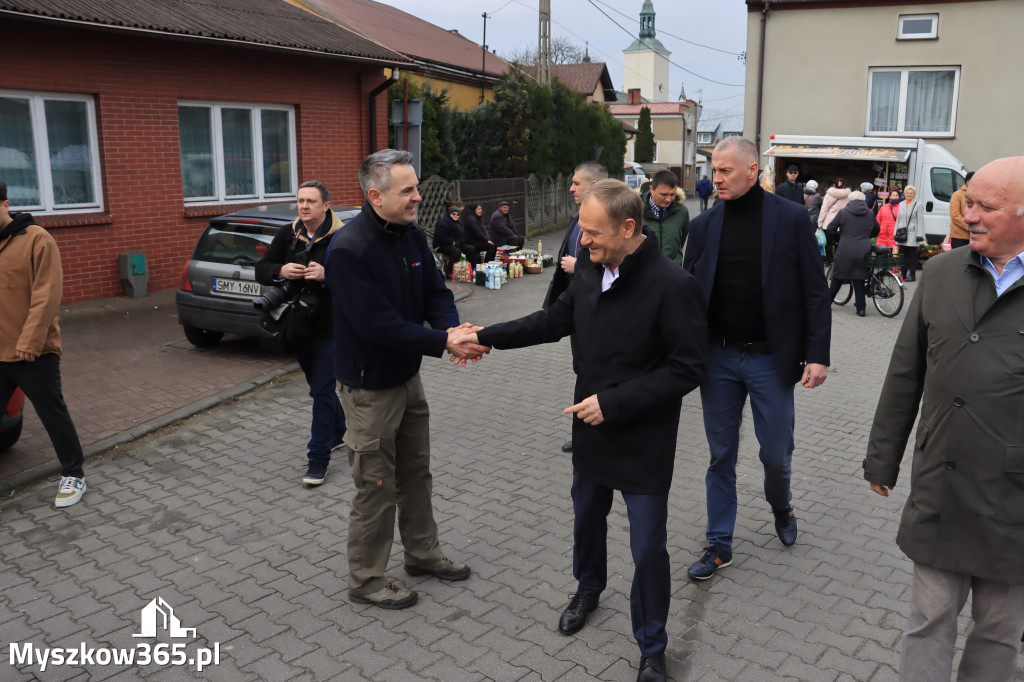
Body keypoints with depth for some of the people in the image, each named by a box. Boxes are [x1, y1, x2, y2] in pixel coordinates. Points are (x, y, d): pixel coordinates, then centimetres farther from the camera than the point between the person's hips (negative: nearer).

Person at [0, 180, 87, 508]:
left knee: (54, 415, 5)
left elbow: (47, 296, -14)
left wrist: (30, 341, -18)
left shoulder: (36, 239, -9)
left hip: (34, 354, -5)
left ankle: (73, 475, 20)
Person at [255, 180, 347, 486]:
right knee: (318, 387, 20)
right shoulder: (288, 235, 4)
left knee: (322, 391, -3)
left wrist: (327, 275, -34)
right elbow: (261, 271, 4)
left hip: (328, 327, -6)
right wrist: (280, 271, -17)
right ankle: (338, 430, 43)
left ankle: (318, 459, 6)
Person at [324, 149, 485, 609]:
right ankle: (366, 580, 25)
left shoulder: (412, 235, 0)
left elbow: (435, 292, 3)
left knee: (416, 472, 21)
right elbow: (378, 324, -28)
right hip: (369, 387, -8)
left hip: (408, 377, 8)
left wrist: (452, 328, -19)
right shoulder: (349, 249, -25)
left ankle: (422, 553, 41)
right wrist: (443, 342, -27)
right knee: (376, 487, 5)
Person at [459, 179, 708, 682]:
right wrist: (487, 337, 6)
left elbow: (687, 368, -21)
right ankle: (588, 590, 55)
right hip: (592, 432, 7)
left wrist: (614, 403, -23)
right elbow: (556, 320, 11)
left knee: (648, 547, 5)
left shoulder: (673, 285, -23)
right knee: (586, 517, 25)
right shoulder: (589, 269, -2)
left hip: (644, 442, -6)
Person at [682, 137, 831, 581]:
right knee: (721, 456, 11)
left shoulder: (792, 219, -5)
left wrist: (817, 355, -10)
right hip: (717, 357, 2)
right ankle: (719, 546, 24)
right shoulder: (704, 226, 2)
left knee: (776, 453, 9)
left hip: (771, 358, -2)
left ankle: (781, 506, 43)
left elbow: (815, 292, -5)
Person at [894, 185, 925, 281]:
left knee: (912, 255, 0)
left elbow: (920, 221, -7)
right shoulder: (901, 204, 14)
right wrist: (896, 232, 16)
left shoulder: (918, 205, -3)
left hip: (912, 235, -5)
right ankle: (903, 274, 16)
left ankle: (912, 275, 4)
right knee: (902, 255, 8)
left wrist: (919, 235, -12)